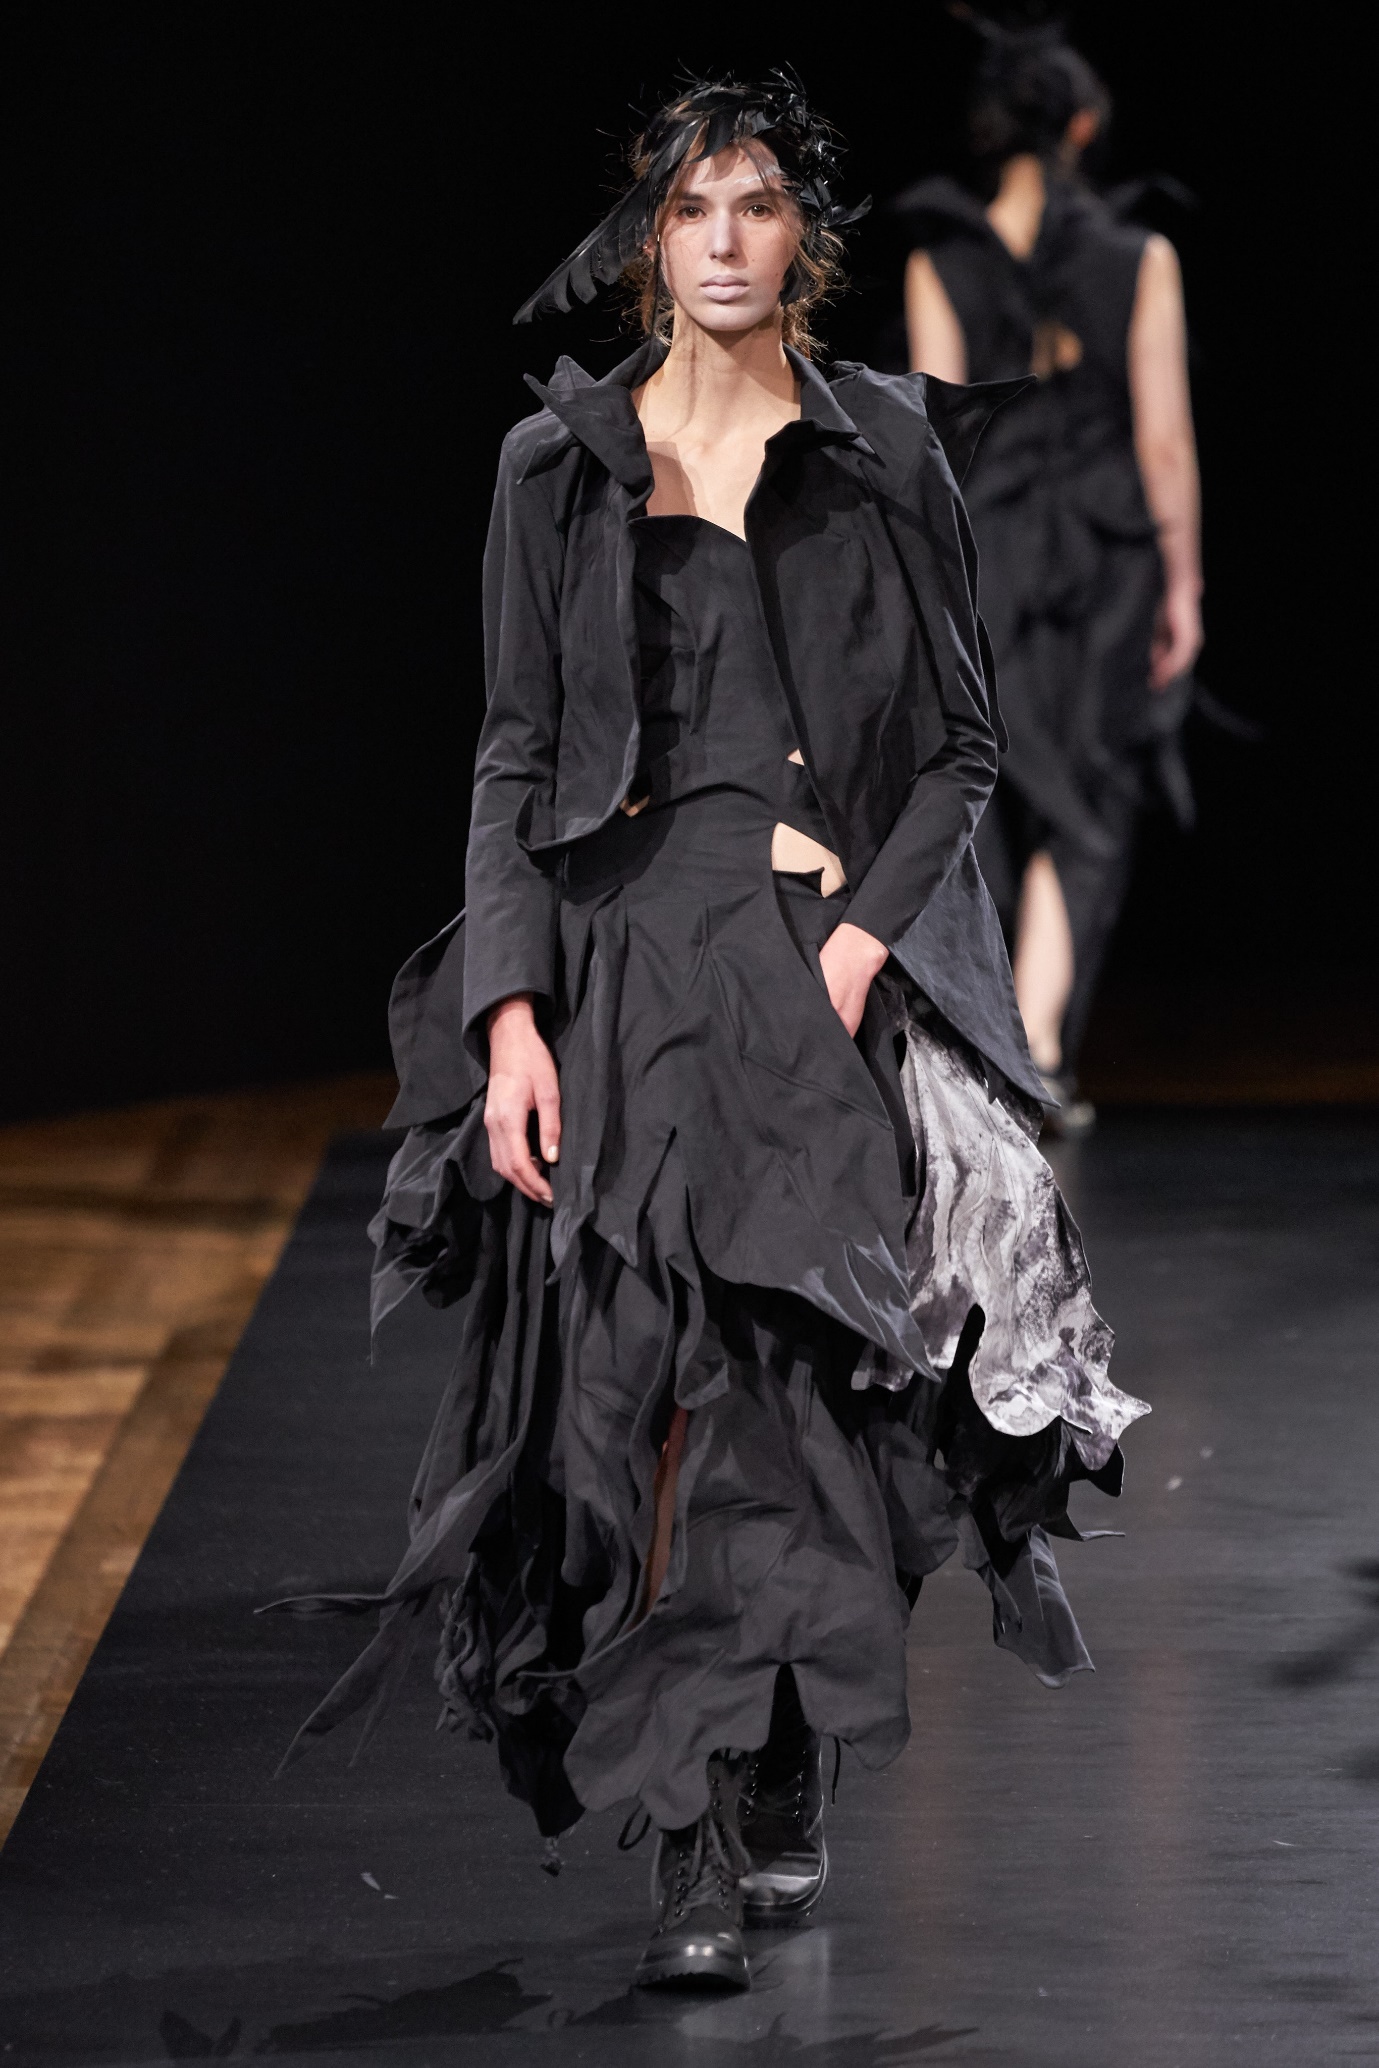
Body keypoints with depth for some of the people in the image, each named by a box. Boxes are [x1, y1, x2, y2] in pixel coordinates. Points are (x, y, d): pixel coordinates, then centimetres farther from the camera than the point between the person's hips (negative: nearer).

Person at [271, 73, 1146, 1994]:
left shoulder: (888, 450, 8)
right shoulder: (563, 463, 9)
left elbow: (964, 737, 8)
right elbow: (519, 753, 6)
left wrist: (864, 927, -8)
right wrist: (510, 1012, -5)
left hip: (836, 959, 0)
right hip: (626, 958, 0)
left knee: (793, 1377, -6)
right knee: (652, 1387, -9)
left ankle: (769, 1802, 6)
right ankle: (713, 1838, -8)